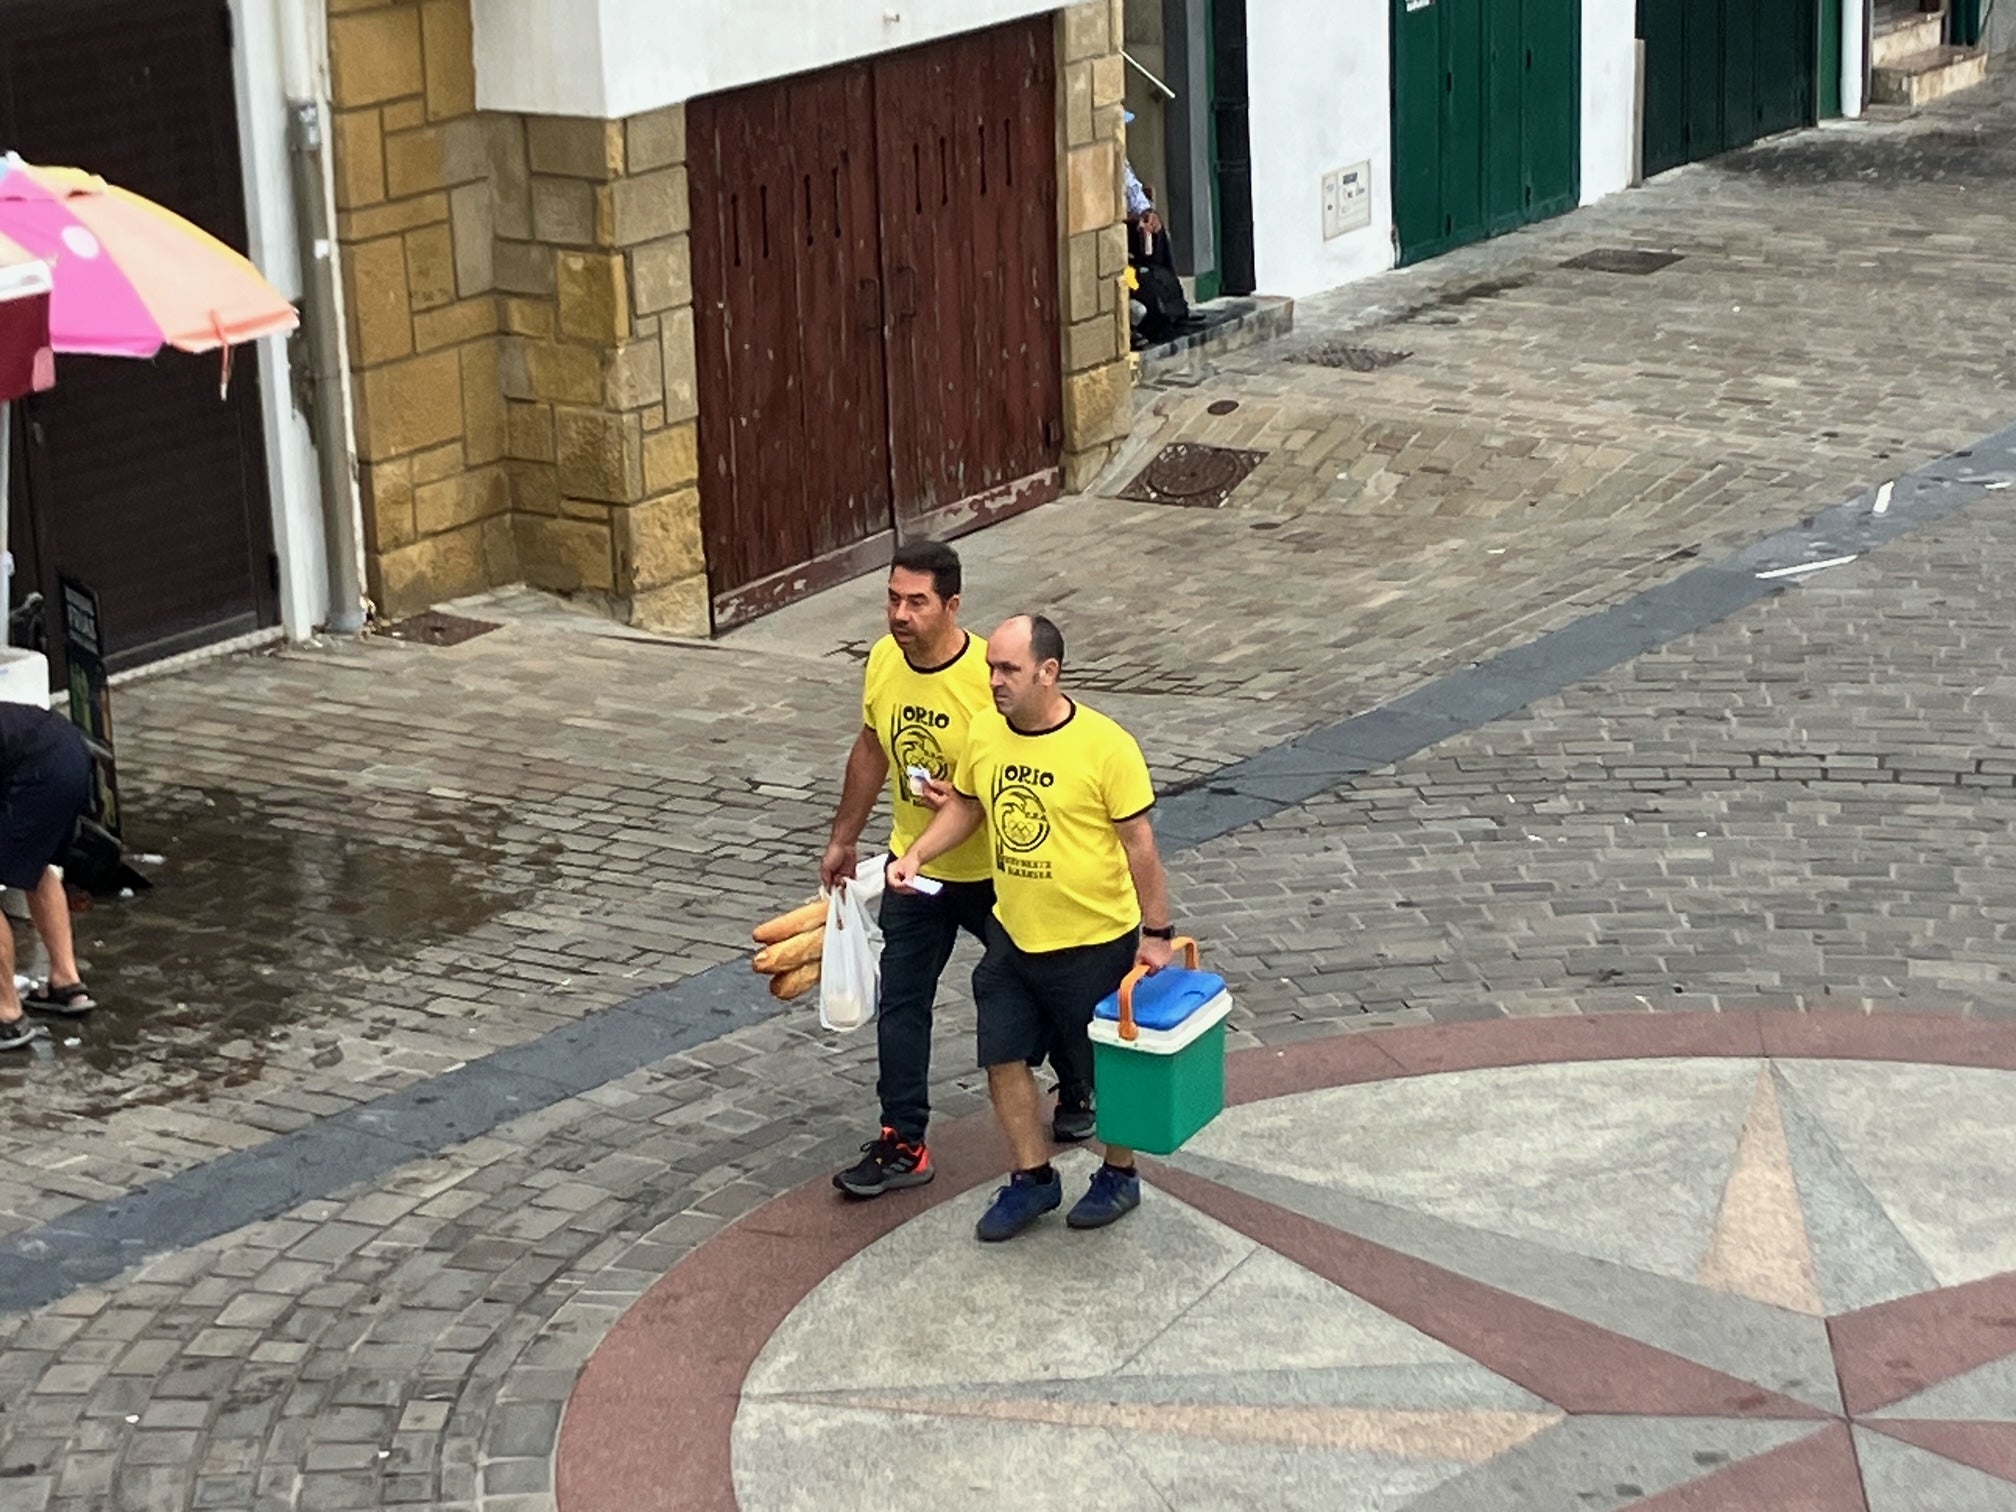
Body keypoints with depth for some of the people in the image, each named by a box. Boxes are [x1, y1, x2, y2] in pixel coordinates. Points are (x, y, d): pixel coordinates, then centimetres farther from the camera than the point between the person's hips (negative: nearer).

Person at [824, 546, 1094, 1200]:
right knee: (901, 1005, 1)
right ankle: (903, 1144, 8)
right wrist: (844, 838, 14)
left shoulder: (989, 677, -27)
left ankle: (1078, 1090, 41)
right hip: (913, 868, 4)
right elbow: (871, 750, 8)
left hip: (994, 871, -4)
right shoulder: (883, 661, -9)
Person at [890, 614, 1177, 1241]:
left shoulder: (1105, 746, -21)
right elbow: (964, 805, 13)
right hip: (1012, 935, 5)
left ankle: (1119, 1174, 33)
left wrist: (1156, 933, -11)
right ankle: (1033, 1178, 28)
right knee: (1005, 1059, 10)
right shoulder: (983, 735, -5)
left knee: (1107, 1067, 11)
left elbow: (1139, 846, -14)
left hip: (1094, 941, -5)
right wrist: (915, 855, -3)